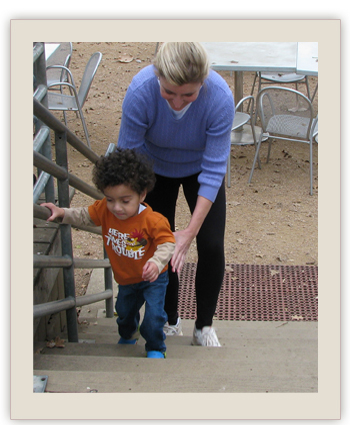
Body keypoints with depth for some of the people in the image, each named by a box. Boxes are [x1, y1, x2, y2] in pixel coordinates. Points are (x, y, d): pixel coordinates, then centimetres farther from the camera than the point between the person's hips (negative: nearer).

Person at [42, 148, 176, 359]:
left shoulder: (153, 221, -34)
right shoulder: (104, 210, -19)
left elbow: (167, 244, -32)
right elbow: (84, 216, -3)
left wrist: (156, 262, -49)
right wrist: (62, 213, -14)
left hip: (153, 278, -5)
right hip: (125, 279, 5)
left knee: (154, 315, -13)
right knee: (124, 311, 27)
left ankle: (155, 348, 16)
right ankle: (128, 337, 59)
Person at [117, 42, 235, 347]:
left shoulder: (220, 98, -37)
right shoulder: (140, 91, -37)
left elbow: (213, 171, -29)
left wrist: (190, 232, -31)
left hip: (200, 167, 0)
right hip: (156, 169, 0)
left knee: (212, 246, -8)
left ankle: (204, 326, 15)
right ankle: (170, 322, 25)